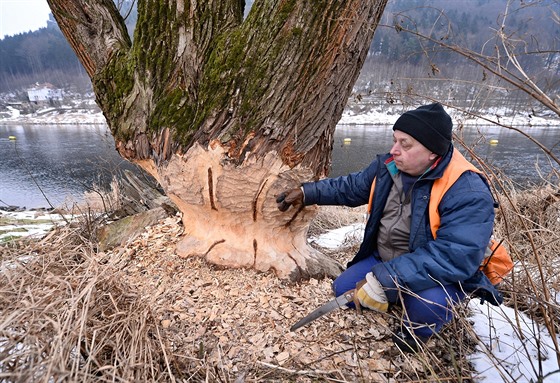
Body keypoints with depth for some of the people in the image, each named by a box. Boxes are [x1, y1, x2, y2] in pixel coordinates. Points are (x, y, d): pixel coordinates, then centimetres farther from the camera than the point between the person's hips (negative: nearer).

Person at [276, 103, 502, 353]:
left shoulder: (468, 192, -29)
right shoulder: (389, 166, -9)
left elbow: (455, 256, -38)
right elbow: (351, 187, 8)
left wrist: (384, 279, -43)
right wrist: (307, 193, 1)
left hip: (442, 274, -5)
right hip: (384, 260, 6)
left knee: (426, 304, -36)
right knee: (343, 290, -2)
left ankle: (417, 329, 2)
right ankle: (405, 298, 18)